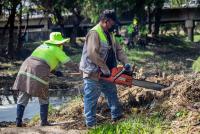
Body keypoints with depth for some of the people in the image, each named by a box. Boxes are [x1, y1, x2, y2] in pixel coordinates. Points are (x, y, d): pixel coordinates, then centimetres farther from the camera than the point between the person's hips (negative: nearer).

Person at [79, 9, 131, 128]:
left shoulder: (109, 34, 10)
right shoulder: (94, 33, -20)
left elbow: (118, 49, 12)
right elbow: (92, 53, -29)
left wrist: (126, 62, -4)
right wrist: (105, 69, -24)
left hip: (106, 74, 9)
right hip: (93, 74, -9)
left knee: (112, 94, 18)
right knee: (92, 100, 1)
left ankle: (117, 116, 30)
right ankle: (91, 124, 9)